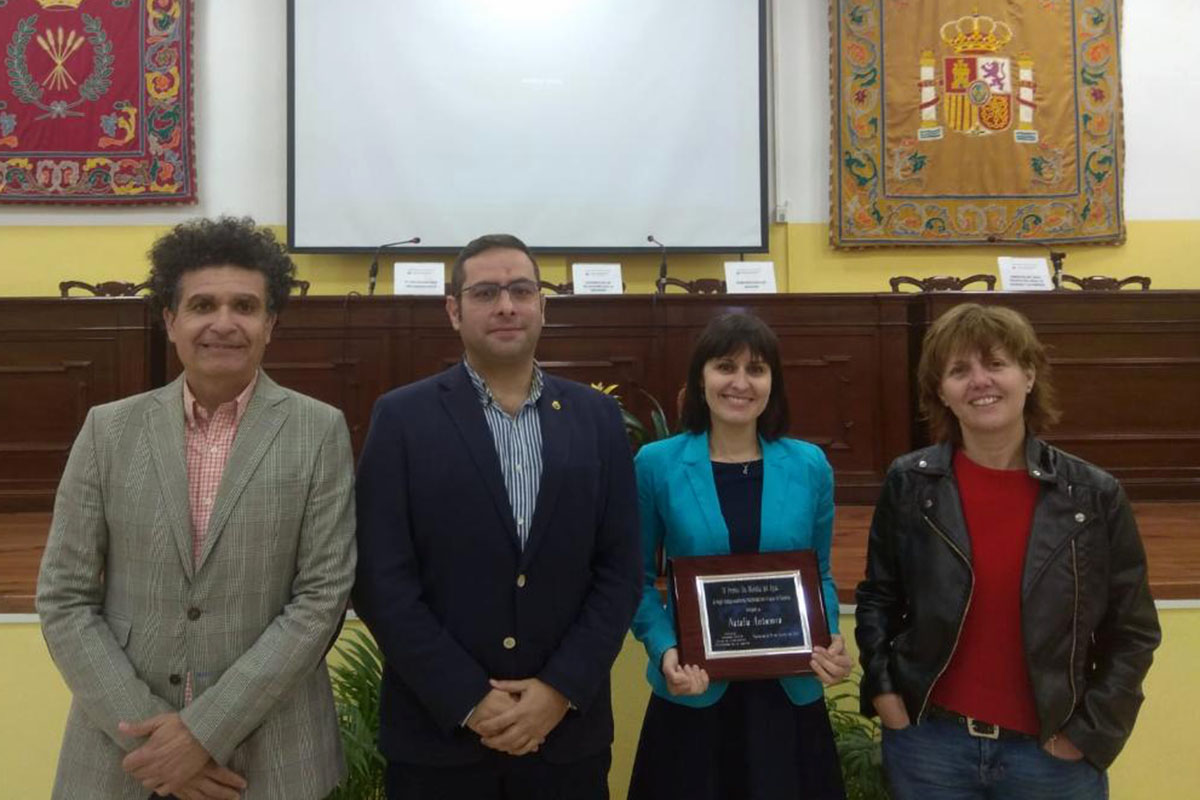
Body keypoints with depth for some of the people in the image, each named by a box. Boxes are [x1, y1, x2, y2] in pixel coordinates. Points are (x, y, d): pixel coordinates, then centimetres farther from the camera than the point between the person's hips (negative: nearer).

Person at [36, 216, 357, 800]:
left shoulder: (320, 432, -6)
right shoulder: (108, 429, 0)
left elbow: (323, 596, -9)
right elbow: (64, 599, 0)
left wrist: (206, 731, -13)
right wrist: (147, 732, -9)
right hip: (122, 751, 2)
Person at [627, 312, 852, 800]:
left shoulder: (810, 466, 1)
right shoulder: (656, 465, -6)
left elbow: (820, 576, 9)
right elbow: (639, 580, 0)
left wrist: (832, 641, -8)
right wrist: (665, 651, -15)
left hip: (790, 691, 2)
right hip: (692, 694, -2)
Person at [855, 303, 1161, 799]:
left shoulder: (1094, 495, -6)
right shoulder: (908, 484, -6)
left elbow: (1132, 631, 0)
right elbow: (877, 598, 3)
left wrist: (1090, 732, -4)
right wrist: (881, 691, -5)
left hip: (1053, 752, 0)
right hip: (928, 741, 0)